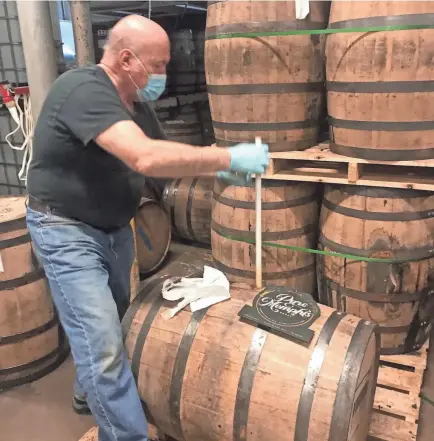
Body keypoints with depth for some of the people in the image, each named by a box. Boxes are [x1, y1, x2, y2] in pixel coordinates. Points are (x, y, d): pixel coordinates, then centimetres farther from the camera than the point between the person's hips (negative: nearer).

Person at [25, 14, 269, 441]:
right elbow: (147, 158, -40)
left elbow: (165, 158, 6)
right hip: (67, 231, -9)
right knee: (103, 344, -10)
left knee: (110, 320, 23)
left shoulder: (134, 102, 4)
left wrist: (215, 168, -12)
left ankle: (89, 390, 47)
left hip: (114, 228, 9)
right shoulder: (83, 90, -26)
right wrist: (228, 157, -33)